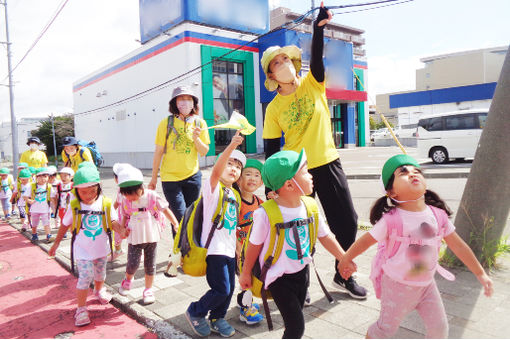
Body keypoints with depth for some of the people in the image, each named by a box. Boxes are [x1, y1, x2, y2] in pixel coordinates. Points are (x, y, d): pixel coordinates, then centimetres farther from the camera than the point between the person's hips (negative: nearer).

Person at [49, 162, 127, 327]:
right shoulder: (74, 206, -11)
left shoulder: (105, 203, -13)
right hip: (82, 249, -2)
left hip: (101, 247, 2)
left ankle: (99, 290, 51)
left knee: (100, 272, 21)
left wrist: (121, 231, -35)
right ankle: (81, 309, 7)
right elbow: (65, 225, 1)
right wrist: (56, 243, 7)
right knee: (85, 276, -9)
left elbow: (113, 221, -15)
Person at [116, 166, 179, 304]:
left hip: (151, 237, 0)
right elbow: (125, 217, 10)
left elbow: (166, 210, -3)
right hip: (134, 238, 1)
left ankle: (148, 290, 26)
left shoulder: (152, 197, -12)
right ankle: (128, 280, 31)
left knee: (150, 264, 9)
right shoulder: (125, 201, -5)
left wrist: (176, 224, -5)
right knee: (133, 263, -3)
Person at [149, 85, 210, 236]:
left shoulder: (199, 123, 2)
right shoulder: (166, 123, -6)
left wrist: (196, 138, -17)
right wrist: (154, 177, 4)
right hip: (170, 177, -2)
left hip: (193, 175, 3)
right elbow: (158, 152, 0)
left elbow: (204, 152, 3)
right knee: (179, 217, -7)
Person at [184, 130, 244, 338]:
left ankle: (217, 318, 35)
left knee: (229, 289, 12)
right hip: (214, 248, -8)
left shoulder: (234, 194, 14)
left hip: (229, 249, 8)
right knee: (221, 289, -6)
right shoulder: (213, 187, -8)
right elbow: (216, 171, -29)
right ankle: (195, 312, 18)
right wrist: (232, 146, -42)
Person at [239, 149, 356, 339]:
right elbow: (255, 245, -12)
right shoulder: (267, 214, -25)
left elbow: (325, 236, 5)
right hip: (279, 278, -5)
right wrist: (246, 274, -1)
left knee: (295, 321, 18)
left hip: (302, 272, 6)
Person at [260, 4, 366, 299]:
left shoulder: (313, 84, 1)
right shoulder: (274, 108, -1)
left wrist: (319, 27, -36)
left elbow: (317, 57, -19)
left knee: (347, 221, 5)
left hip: (328, 163, 2)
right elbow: (272, 149, 0)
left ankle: (344, 276, 25)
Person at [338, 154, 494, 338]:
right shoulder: (391, 220, -24)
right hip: (397, 285, -4)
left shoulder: (438, 215, -9)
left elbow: (458, 245, 2)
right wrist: (345, 260, -2)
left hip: (427, 284, 5)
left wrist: (480, 273, 8)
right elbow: (365, 241, -13)